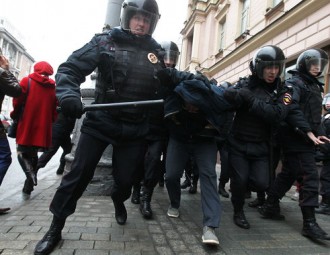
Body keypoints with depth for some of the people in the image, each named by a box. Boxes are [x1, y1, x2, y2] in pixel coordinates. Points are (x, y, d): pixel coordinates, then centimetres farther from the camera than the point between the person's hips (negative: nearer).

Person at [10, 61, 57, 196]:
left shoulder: (27, 81, -1)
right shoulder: (53, 88, 7)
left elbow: (17, 102, -5)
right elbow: (55, 111, 6)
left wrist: (14, 115, 11)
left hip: (26, 126, -3)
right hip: (42, 128, 4)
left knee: (22, 153, 8)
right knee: (33, 155, 16)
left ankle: (31, 176, -17)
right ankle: (28, 187, 20)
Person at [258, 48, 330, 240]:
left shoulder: (314, 86, 23)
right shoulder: (294, 83, -7)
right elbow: (291, 109, -22)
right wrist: (308, 132, -25)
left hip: (305, 140, 9)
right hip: (297, 139, -9)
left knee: (288, 174, 13)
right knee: (309, 177, -10)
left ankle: (270, 207, 24)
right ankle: (309, 223, -3)